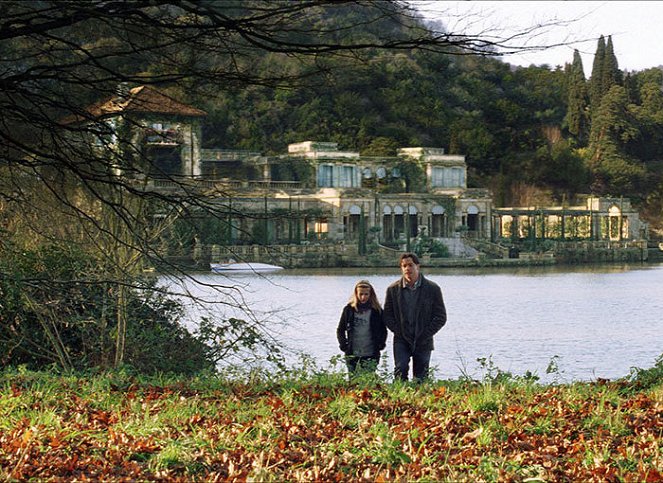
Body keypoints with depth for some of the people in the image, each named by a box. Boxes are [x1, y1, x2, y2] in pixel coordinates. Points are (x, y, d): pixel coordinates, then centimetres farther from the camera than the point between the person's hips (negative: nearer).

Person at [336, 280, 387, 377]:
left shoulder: (376, 311, 4)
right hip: (352, 355, 1)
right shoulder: (349, 309, 5)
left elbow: (383, 331, 13)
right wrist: (343, 345, 0)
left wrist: (380, 345, -1)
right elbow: (340, 330, 13)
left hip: (371, 355, -1)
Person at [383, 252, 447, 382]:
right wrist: (399, 332, -7)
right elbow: (387, 316, 7)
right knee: (401, 371, -16)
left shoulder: (432, 289, 0)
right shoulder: (393, 289, 4)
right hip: (401, 341, 0)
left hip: (423, 342, 0)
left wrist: (425, 335, -8)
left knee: (421, 378, 2)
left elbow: (441, 317, 1)